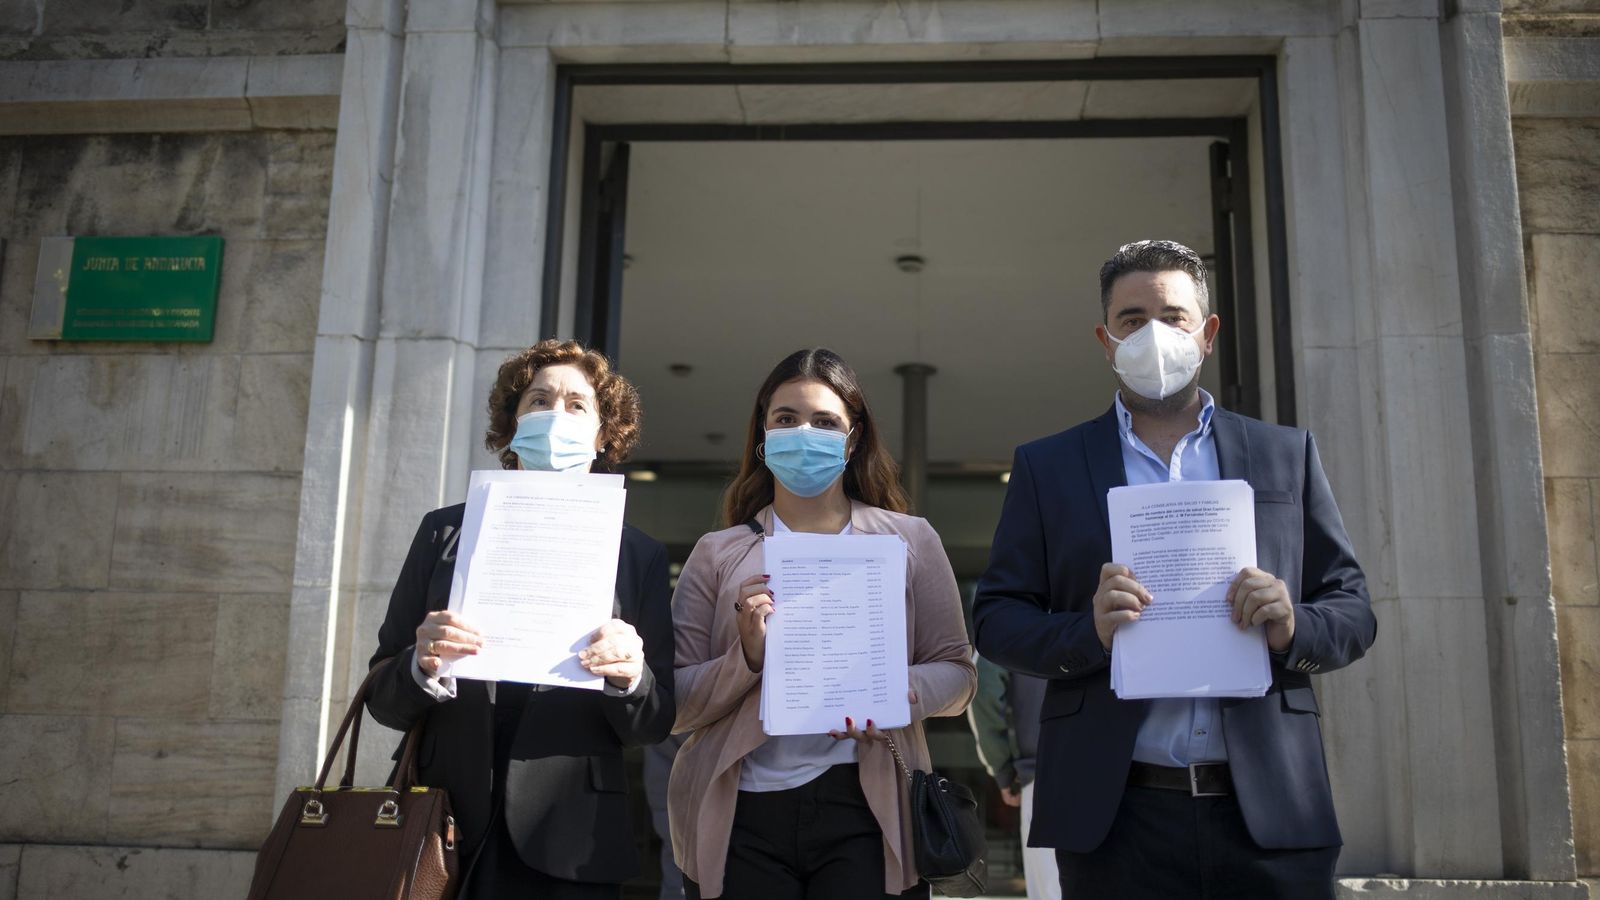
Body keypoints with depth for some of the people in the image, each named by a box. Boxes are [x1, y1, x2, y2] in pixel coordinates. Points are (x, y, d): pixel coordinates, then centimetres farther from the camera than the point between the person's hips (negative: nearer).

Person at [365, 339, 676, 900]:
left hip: (566, 846, -1)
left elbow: (654, 724, 2)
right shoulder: (445, 531, 6)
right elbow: (383, 699, 5)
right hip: (443, 832, 1)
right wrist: (423, 666, -15)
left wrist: (629, 676, -18)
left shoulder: (638, 555, 3)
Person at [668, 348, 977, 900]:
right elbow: (674, 708, 4)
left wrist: (903, 695, -14)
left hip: (866, 810, 0)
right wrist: (747, 656, -14)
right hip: (741, 815, 1)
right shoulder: (717, 553, 7)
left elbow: (956, 671, 6)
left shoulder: (910, 541, 7)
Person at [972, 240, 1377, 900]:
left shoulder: (1287, 455, 10)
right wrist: (1088, 632, -16)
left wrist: (1293, 627, -12)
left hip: (1270, 813, 1)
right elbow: (995, 619, 3)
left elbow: (1353, 611, 10)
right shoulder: (1047, 467, 7)